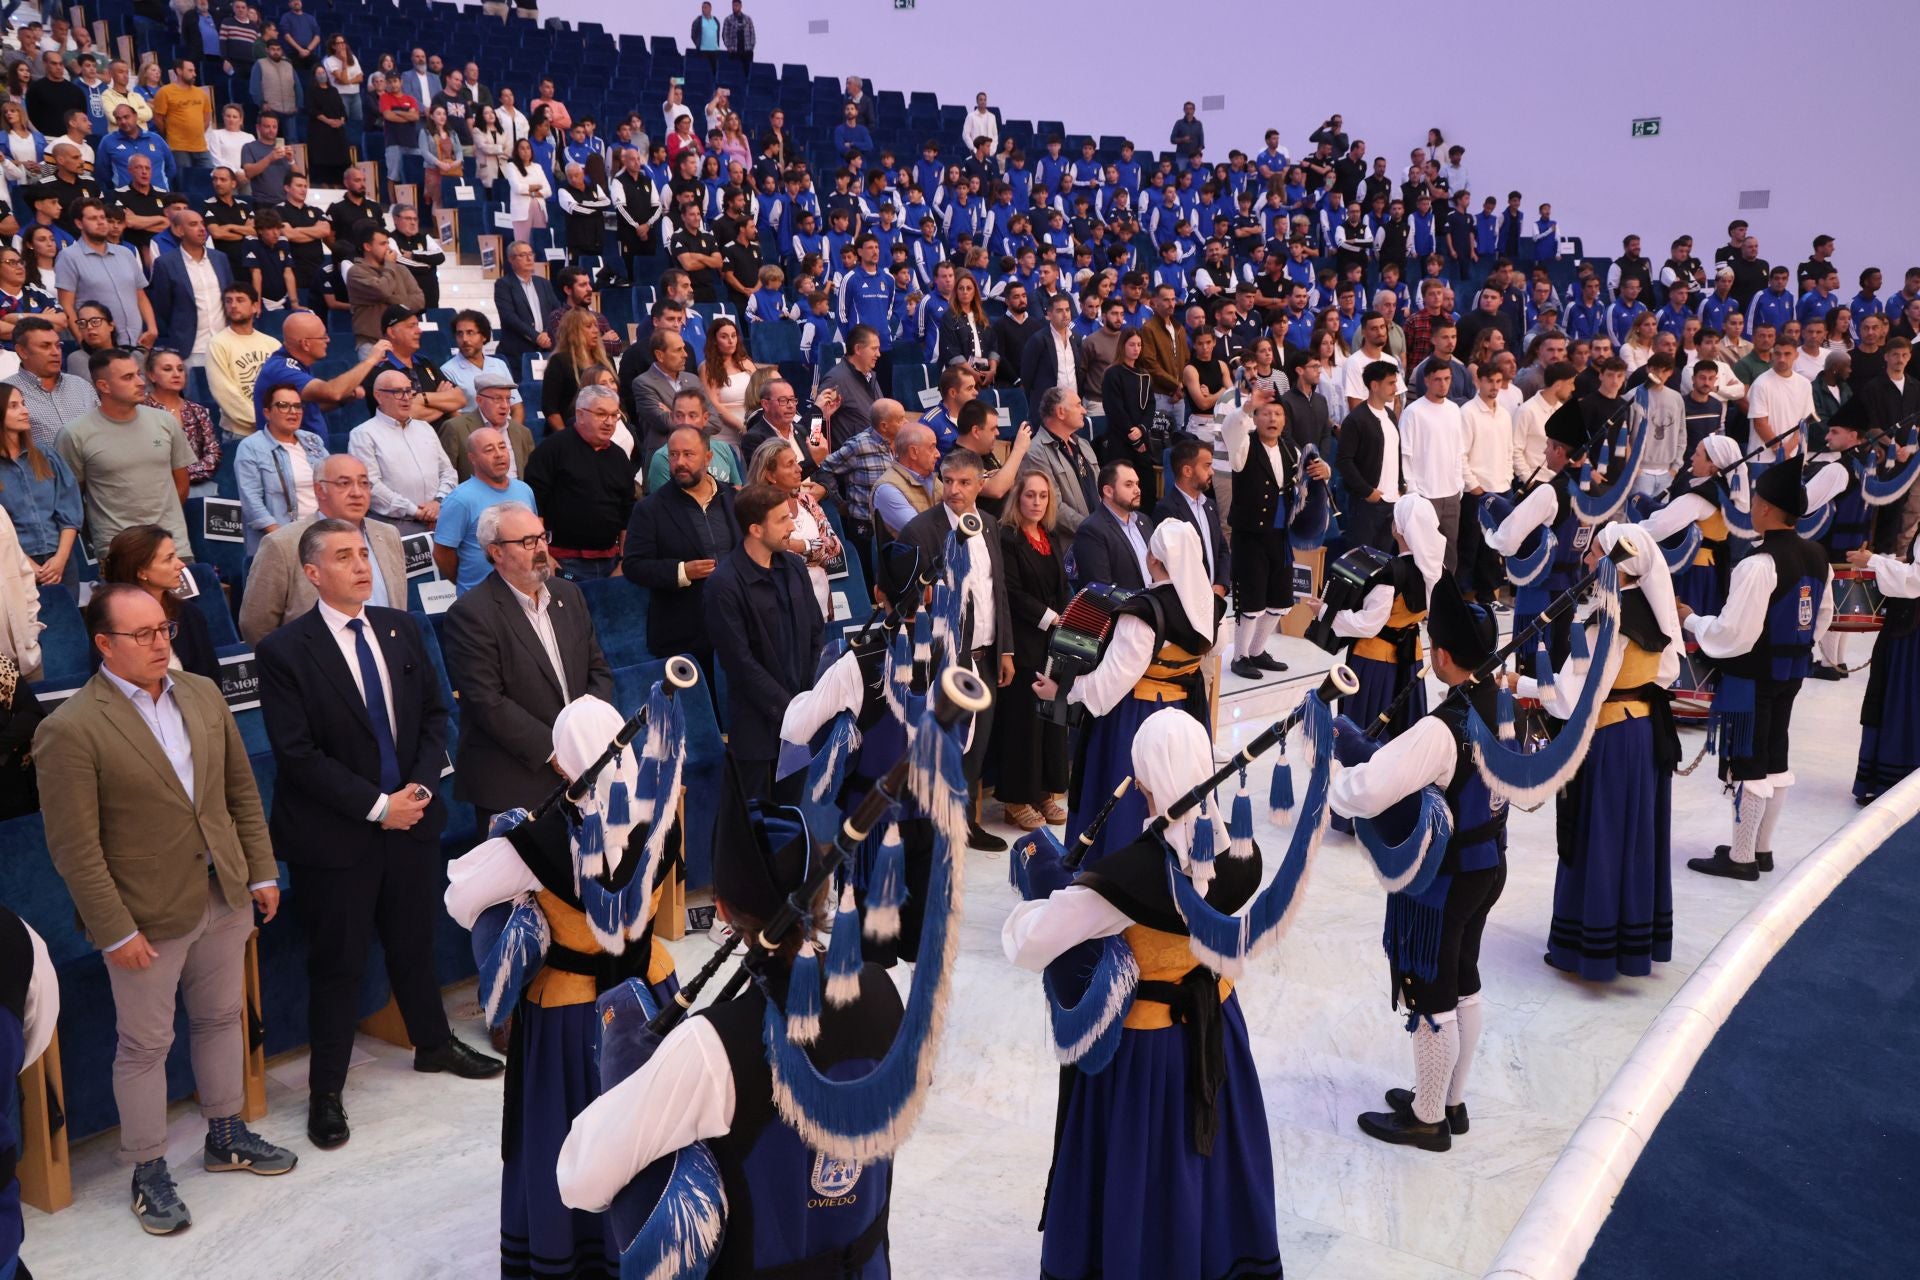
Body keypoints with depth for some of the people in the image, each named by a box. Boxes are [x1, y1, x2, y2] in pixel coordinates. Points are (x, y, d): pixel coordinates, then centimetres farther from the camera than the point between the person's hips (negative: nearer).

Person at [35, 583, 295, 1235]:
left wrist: (262, 870, 6)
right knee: (145, 1045, 9)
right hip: (147, 915, -6)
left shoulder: (203, 694, 2)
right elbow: (75, 848, -16)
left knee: (221, 1019, 20)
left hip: (224, 896, 6)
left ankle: (226, 1136, 38)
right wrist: (116, 932, -15)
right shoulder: (70, 729, -17)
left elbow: (242, 790, 8)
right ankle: (149, 1172, 26)